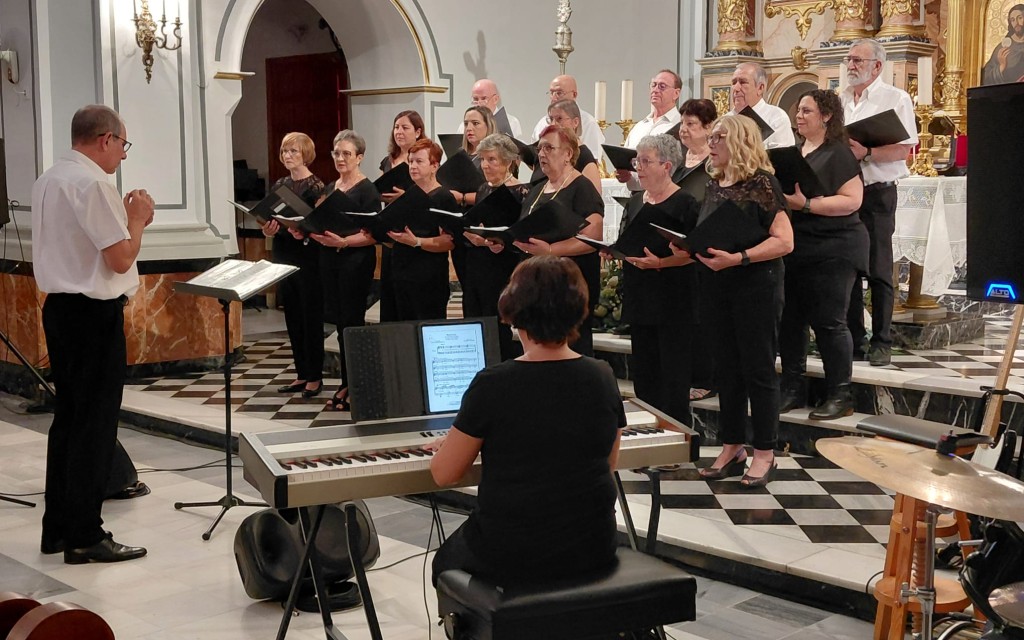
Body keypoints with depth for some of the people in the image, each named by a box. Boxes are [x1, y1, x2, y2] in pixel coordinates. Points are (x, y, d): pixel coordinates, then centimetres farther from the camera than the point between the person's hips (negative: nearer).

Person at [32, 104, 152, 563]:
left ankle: (57, 528, 23)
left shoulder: (47, 181, 12)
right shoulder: (93, 185, -17)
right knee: (95, 426, -2)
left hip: (58, 306, 10)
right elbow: (121, 259, -19)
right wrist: (137, 220, -3)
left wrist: (124, 217, 13)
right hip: (94, 314, -9)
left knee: (68, 417, 16)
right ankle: (84, 537, 5)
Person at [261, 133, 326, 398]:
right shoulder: (279, 185, 11)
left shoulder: (315, 186, -7)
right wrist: (268, 230, -7)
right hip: (284, 257, 7)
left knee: (311, 318, -1)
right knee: (293, 318, 10)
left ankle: (315, 376, 7)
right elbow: (270, 222, 15)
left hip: (308, 259, -7)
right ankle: (302, 373, 19)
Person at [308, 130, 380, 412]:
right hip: (330, 260, 7)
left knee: (352, 322, -4)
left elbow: (372, 234, -13)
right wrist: (311, 232, -1)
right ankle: (347, 385, 16)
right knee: (339, 322, 9)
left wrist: (343, 241, -27)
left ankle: (353, 386, 4)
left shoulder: (367, 190, -8)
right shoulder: (329, 188, 15)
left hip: (356, 262, -7)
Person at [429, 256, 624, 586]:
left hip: (512, 556, -4)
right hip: (593, 549, 4)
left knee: (446, 561, 28)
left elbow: (443, 474, -8)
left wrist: (448, 444, 13)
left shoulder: (492, 385, -18)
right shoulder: (602, 378, -6)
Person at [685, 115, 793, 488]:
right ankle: (732, 449, 21)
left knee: (758, 369, 0)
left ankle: (764, 454, 10)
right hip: (719, 286, 7)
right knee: (727, 368, 11)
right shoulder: (714, 185, 10)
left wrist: (738, 258, -26)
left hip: (756, 285, -7)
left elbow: (784, 241, -18)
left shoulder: (761, 183, -11)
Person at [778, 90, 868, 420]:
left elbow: (852, 200, -17)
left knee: (828, 322, -5)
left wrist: (805, 204, -23)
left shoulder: (837, 154, -8)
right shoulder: (793, 153, 14)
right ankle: (792, 388, 20)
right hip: (794, 248, 8)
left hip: (831, 250, -8)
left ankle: (840, 395, 4)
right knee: (790, 319, 9)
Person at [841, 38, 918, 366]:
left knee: (878, 270, -1)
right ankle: (852, 340, 14)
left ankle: (882, 342, 6)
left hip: (877, 194, -5)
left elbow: (905, 149, -11)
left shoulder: (895, 98, -3)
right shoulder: (839, 101, 14)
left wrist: (866, 153, -22)